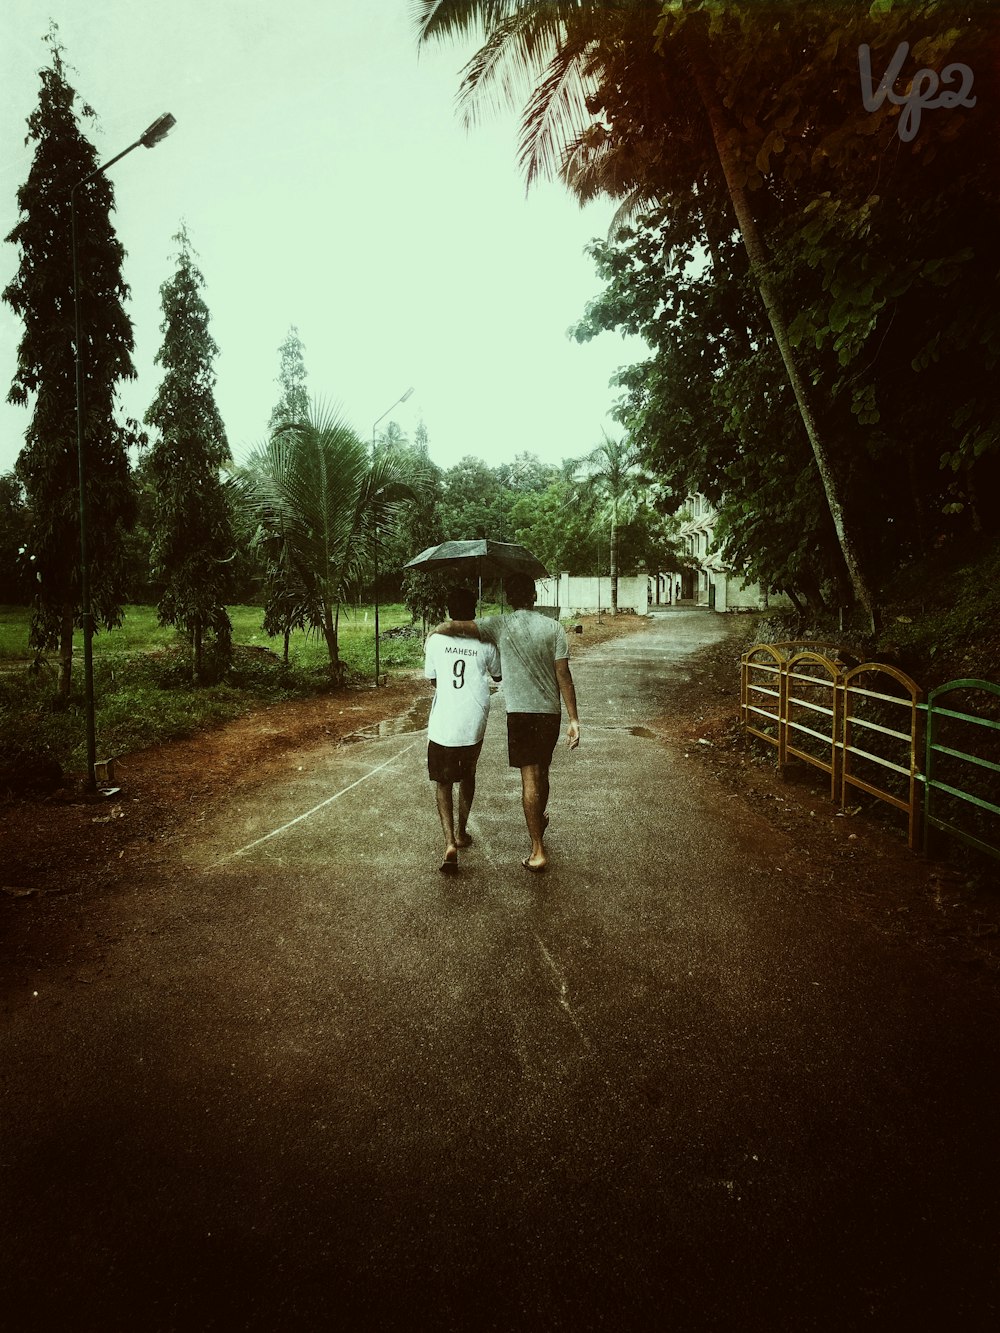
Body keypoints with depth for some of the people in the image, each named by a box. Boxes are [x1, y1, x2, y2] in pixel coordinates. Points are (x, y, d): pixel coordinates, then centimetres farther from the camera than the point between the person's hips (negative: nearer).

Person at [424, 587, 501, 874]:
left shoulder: (436, 640, -3)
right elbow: (497, 675, 15)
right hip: (474, 725, 1)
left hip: (443, 724, -1)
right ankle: (461, 833, 36)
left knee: (443, 783, 9)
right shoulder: (485, 643, -3)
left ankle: (450, 843, -8)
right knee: (467, 776, 23)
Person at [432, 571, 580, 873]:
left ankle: (538, 851, -2)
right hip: (551, 712, 3)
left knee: (530, 778, 0)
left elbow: (456, 626, -15)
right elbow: (563, 675, -4)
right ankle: (539, 821, 45)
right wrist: (574, 719, -2)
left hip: (520, 712, -3)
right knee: (542, 773, 21)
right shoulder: (553, 627, -1)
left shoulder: (500, 625, -5)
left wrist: (433, 633, 8)